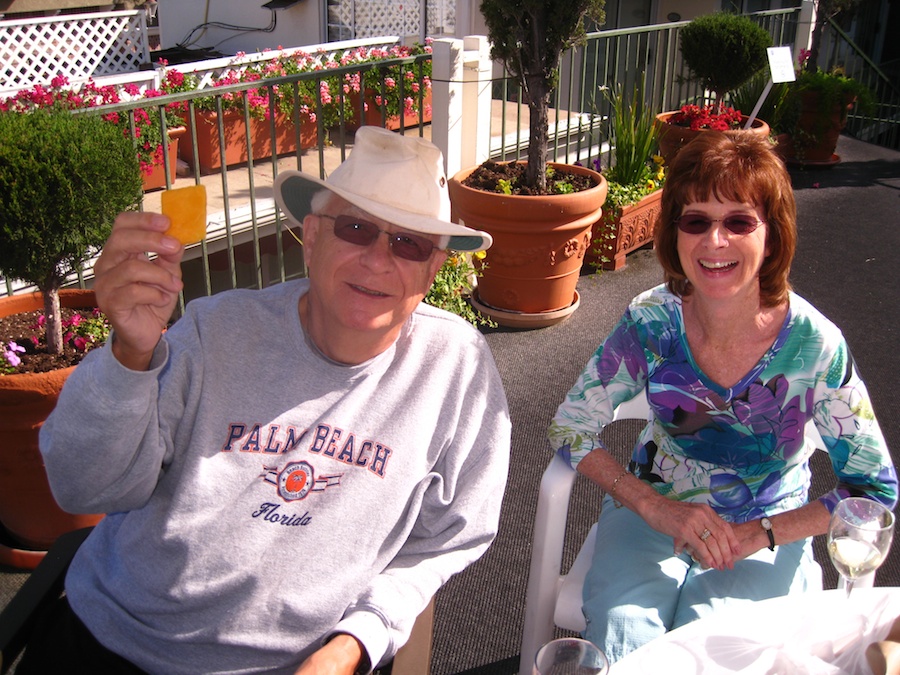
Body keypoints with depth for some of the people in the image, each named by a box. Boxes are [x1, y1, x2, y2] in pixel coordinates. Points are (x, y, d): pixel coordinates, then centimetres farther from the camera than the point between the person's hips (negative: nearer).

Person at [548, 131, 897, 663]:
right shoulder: (651, 323, -16)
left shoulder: (815, 346, -19)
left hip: (768, 533, 0)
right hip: (654, 512, 1)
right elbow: (570, 428, -6)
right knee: (619, 639, -24)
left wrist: (757, 534, -18)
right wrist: (656, 507, -18)